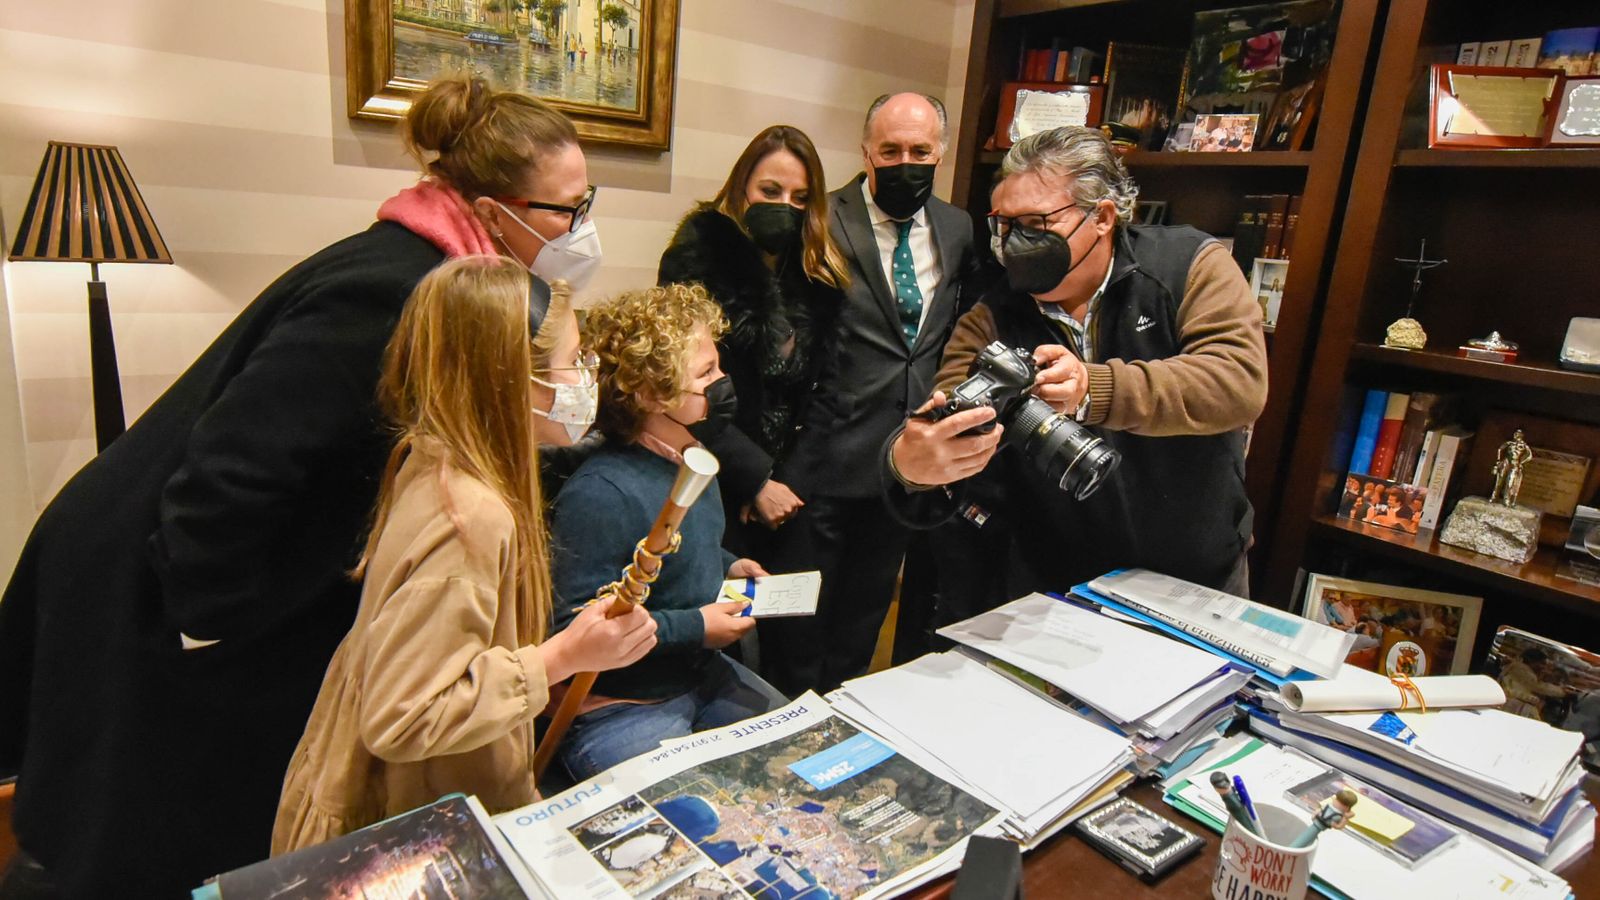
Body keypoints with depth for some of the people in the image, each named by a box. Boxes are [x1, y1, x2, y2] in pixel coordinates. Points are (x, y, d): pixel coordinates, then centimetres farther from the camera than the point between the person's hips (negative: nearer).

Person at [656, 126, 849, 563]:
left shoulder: (820, 276, 6)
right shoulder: (698, 256, -7)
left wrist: (787, 479, -7)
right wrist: (756, 482, -12)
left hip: (789, 493, 4)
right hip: (713, 490, -4)